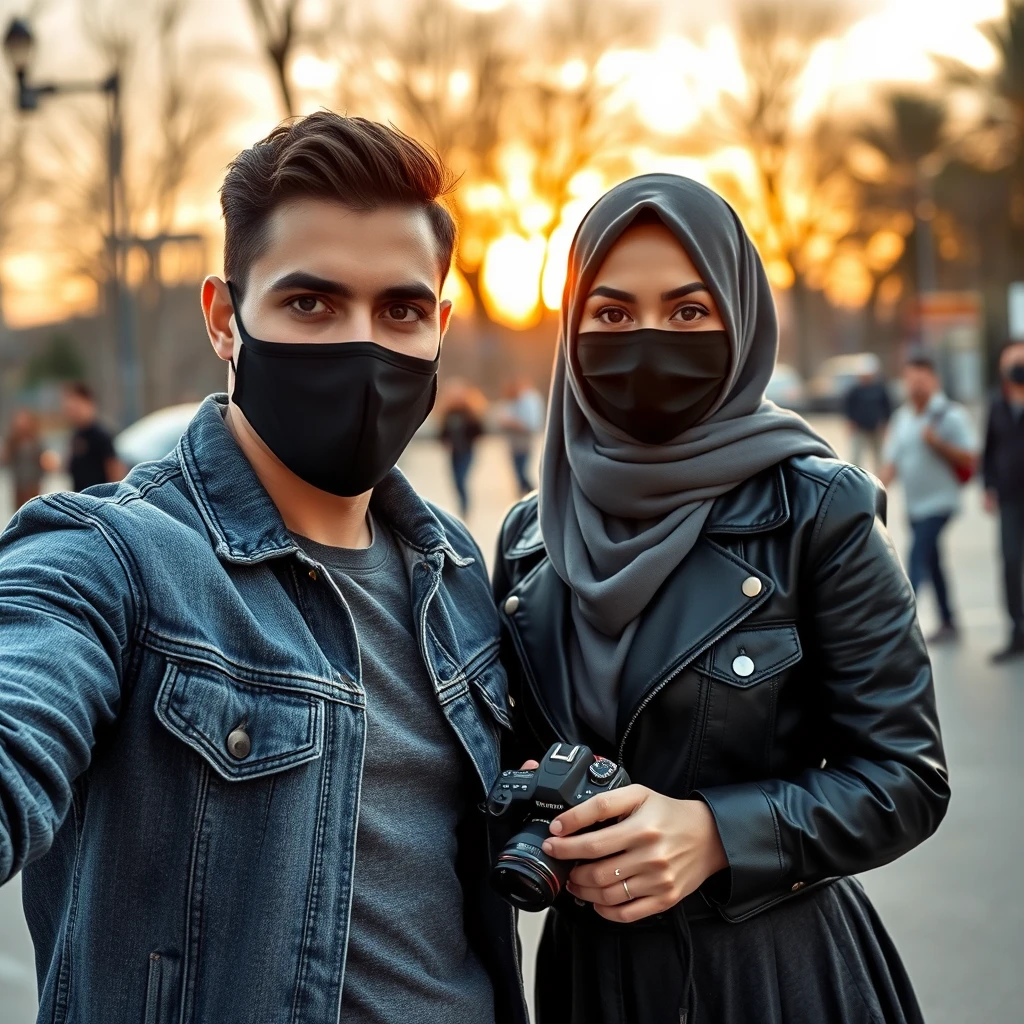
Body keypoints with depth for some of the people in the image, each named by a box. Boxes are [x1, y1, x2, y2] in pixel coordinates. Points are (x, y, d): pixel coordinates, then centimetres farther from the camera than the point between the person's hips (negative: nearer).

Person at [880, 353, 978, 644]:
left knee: (917, 559, -16)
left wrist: (938, 442, -22)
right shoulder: (901, 417, 8)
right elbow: (891, 461, 8)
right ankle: (948, 624, 26)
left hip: (939, 502, -6)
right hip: (914, 505, 6)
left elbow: (969, 458, -10)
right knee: (933, 564, 15)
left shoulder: (951, 415, -9)